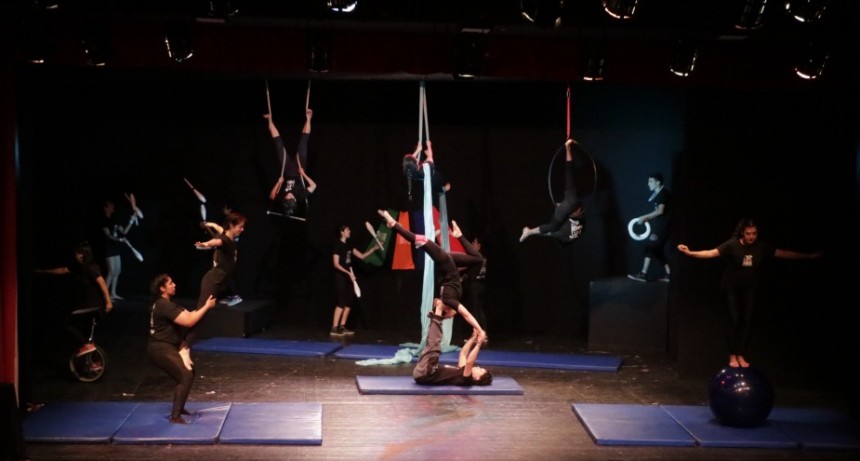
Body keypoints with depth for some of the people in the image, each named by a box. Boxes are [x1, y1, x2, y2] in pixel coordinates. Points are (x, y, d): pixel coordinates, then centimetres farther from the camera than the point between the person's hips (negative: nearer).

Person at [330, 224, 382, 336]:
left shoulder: (348, 246, 14)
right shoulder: (337, 245, -10)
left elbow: (362, 256, 17)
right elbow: (336, 264, -15)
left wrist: (373, 249, 8)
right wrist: (348, 273, -22)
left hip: (349, 278, 8)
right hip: (340, 277, -8)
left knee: (348, 303, 7)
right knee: (341, 303, -12)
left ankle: (342, 327, 12)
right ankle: (334, 329, -12)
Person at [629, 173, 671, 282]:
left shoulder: (663, 193, -11)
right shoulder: (657, 194, 17)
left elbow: (660, 211, -18)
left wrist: (645, 217, -14)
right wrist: (646, 219, 10)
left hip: (662, 227, -10)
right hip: (658, 227, 10)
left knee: (650, 248, -12)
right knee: (657, 250, 9)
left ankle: (643, 274, -13)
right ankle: (668, 274, 11)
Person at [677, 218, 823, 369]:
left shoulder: (762, 247, -11)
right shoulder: (732, 245, -20)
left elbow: (784, 253, -5)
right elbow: (712, 253, -25)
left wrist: (810, 256, -3)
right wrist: (690, 253, -39)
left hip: (749, 289, 3)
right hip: (732, 288, -3)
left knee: (746, 321, 1)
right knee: (735, 321, -5)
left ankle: (741, 355, 10)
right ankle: (732, 356, 5)